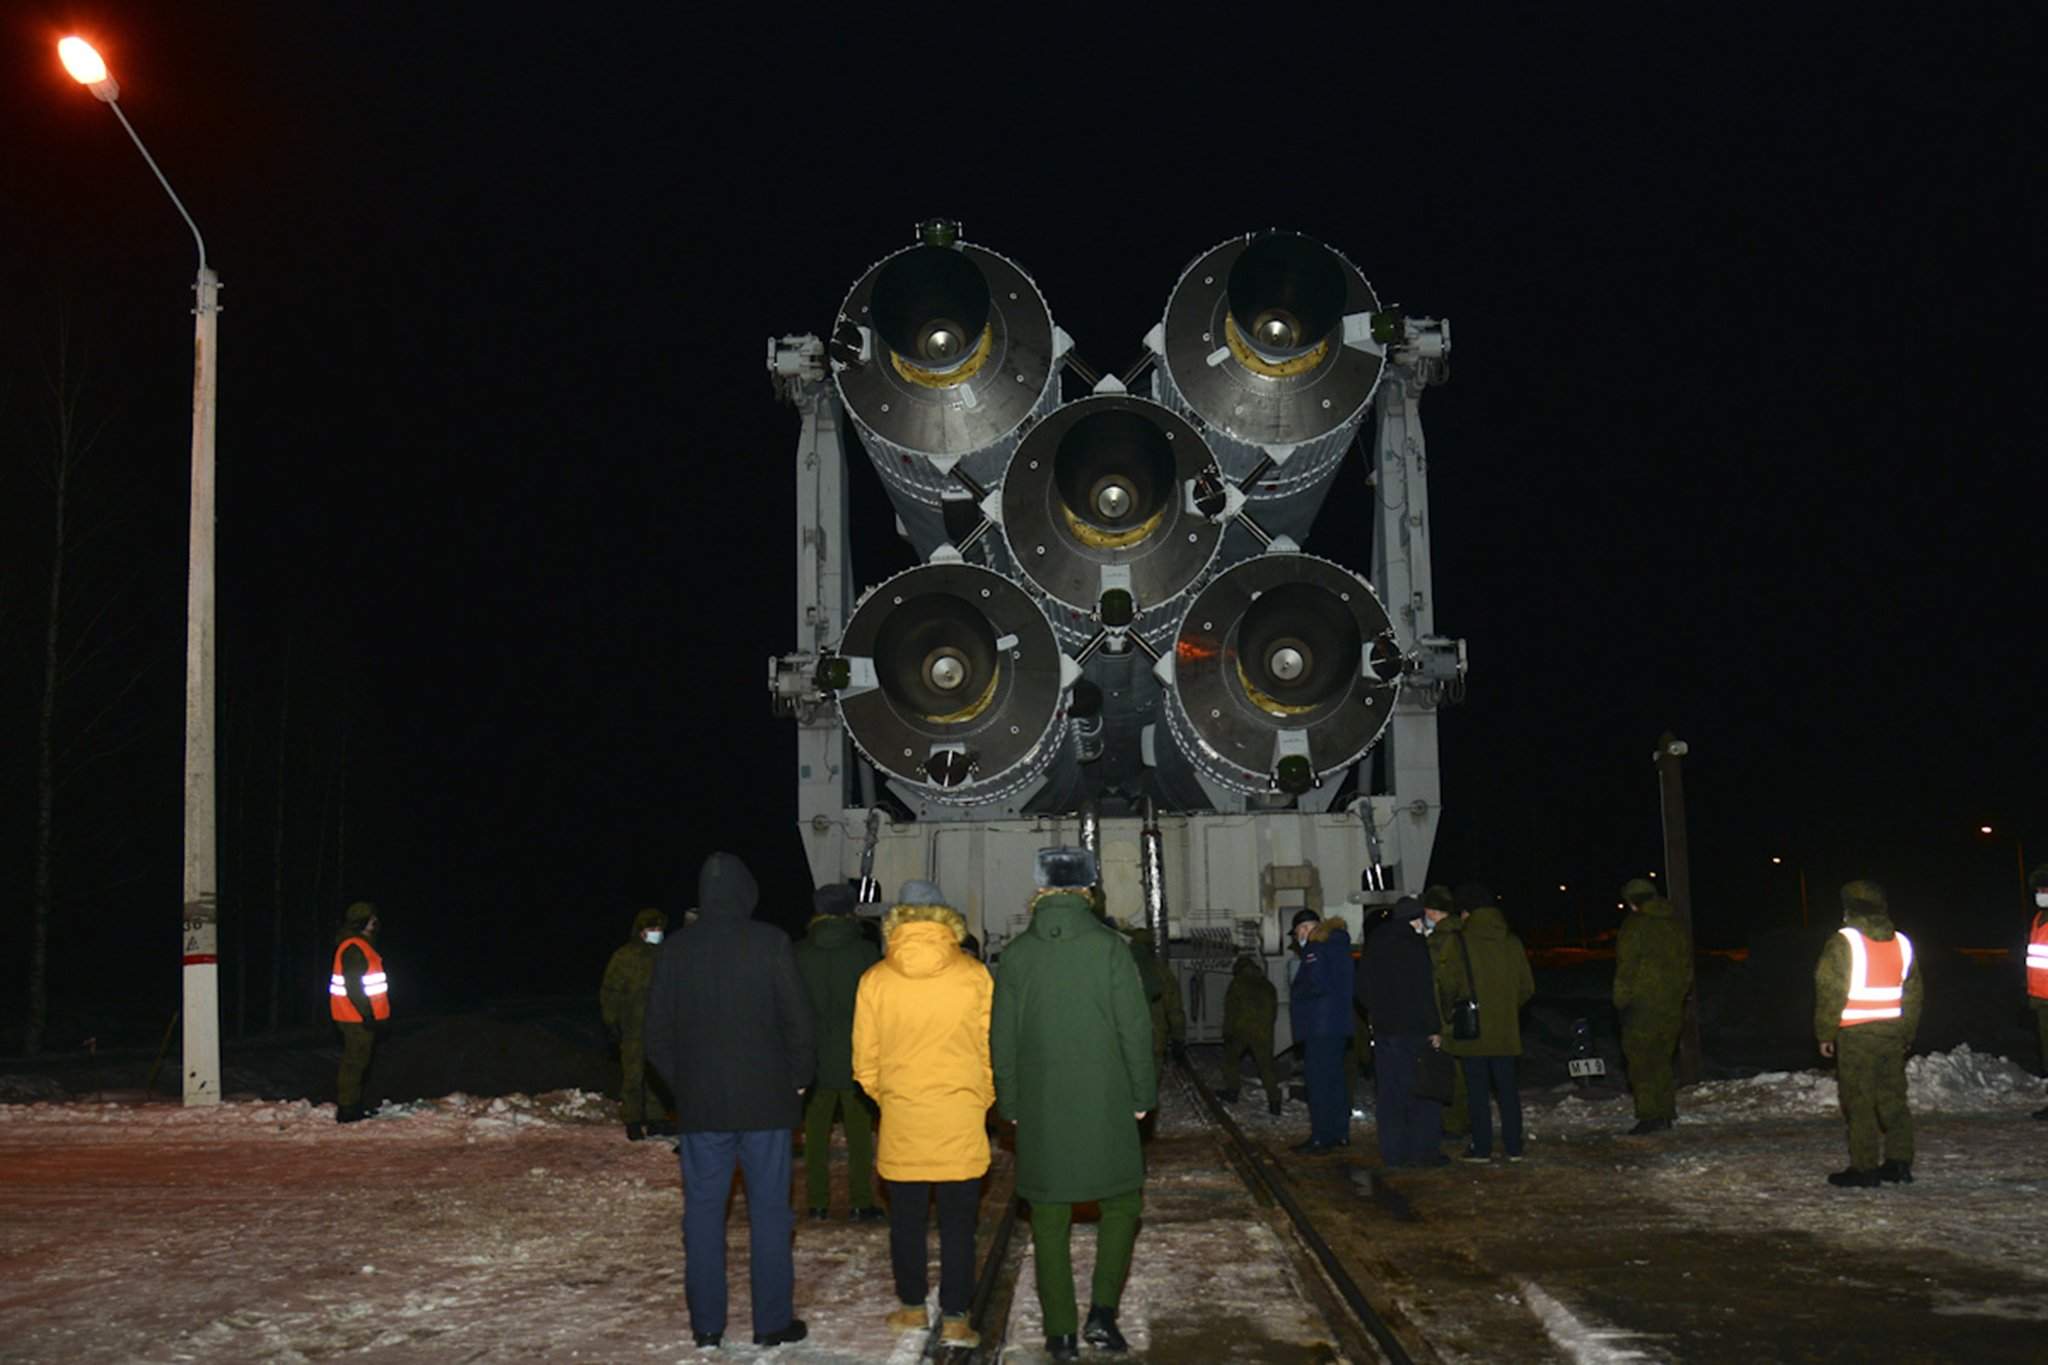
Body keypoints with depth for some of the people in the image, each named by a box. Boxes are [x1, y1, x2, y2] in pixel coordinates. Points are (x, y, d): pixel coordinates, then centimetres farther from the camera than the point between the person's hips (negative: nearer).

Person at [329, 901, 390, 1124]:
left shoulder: (360, 946, 16)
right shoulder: (353, 948, -18)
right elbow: (353, 986, -23)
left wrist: (369, 1013, 22)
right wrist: (366, 1014, -22)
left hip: (360, 1015, 11)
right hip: (356, 1016, -11)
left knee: (357, 1061, 16)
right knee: (354, 1061, -7)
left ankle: (353, 1106, 24)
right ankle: (347, 1109, -4)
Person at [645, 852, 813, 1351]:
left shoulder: (675, 950, 1)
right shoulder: (770, 943, -8)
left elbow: (657, 1034, 5)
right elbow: (798, 1020, -8)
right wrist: (797, 1078, 6)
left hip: (700, 1104, 2)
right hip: (765, 1102, -2)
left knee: (703, 1212, 9)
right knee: (769, 1211, 5)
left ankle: (706, 1323, 14)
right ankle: (772, 1321, 9)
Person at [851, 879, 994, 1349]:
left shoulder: (875, 979, -2)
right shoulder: (974, 975, -5)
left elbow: (865, 1063, 3)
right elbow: (992, 1051, 0)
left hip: (901, 1119, 1)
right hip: (962, 1119, -1)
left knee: (906, 1218, 14)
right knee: (957, 1222, 6)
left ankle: (912, 1308, 25)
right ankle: (954, 1319, 9)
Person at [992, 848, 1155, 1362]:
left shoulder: (1016, 954, -1)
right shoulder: (1110, 947, -7)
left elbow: (1001, 1039, 3)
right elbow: (1135, 1029, -7)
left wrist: (1010, 1103, 13)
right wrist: (1142, 1094, 4)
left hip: (1040, 1110, 2)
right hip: (1105, 1106, -2)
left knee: (1050, 1219, 9)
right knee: (1121, 1205, 14)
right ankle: (1102, 1312, 5)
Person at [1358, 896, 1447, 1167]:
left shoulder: (1373, 946, 11)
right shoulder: (1415, 946, -10)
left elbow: (1363, 991, 16)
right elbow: (1425, 991, -14)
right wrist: (1434, 1028, -11)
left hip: (1383, 1030, 6)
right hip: (1414, 1030, -6)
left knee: (1389, 1093, 9)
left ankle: (1393, 1152, 10)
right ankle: (1424, 1149, 1)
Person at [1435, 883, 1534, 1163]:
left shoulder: (1458, 940, -10)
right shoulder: (1511, 941, 5)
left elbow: (1447, 984, -14)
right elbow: (1527, 986, 9)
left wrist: (1447, 1018, 1)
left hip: (1471, 1028, -4)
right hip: (1505, 1030, 4)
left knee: (1478, 1089, 3)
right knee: (1507, 1087, 12)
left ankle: (1482, 1147, 6)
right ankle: (1514, 1147, 13)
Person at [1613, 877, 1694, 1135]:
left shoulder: (1635, 925, -9)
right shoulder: (1678, 924, 12)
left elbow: (1626, 967, -12)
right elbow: (1687, 967, 16)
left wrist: (1621, 1002, -8)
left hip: (1643, 1004, -7)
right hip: (1673, 1005, 7)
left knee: (1640, 1060, -3)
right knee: (1661, 1058, 17)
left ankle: (1650, 1116, -7)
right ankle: (1667, 1112, 18)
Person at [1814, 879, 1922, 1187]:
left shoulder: (1843, 942, -10)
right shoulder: (1902, 942, 9)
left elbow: (1829, 991, -12)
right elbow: (1915, 993, 15)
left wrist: (1825, 1034, -3)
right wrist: (1906, 1034, 22)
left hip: (1855, 1035, -6)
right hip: (1893, 1033, 6)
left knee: (1858, 1102, -2)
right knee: (1893, 1097, 13)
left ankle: (1864, 1169, 0)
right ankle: (1899, 1163, 16)